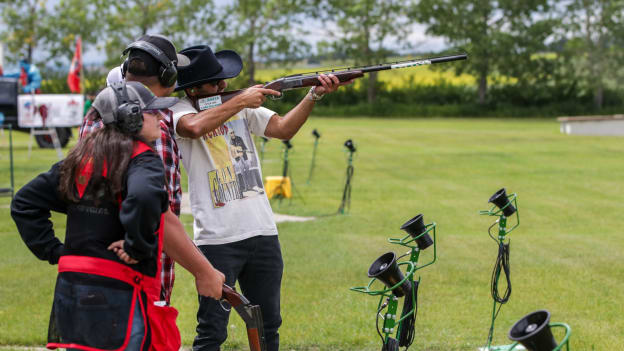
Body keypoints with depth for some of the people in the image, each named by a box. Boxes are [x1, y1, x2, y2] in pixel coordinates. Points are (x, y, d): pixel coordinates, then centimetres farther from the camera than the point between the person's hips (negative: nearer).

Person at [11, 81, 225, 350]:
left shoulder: (82, 157, 13)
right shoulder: (143, 160, -9)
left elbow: (24, 202, 16)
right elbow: (144, 199, -33)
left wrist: (54, 251, 13)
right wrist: (137, 249, -18)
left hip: (70, 286, 8)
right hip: (119, 291, -7)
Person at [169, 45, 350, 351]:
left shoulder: (241, 105, 10)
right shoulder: (179, 112, -7)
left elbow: (283, 128, 2)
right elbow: (194, 127, -30)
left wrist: (315, 95, -12)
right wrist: (241, 101, -21)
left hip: (263, 233, 6)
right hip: (217, 240, -6)